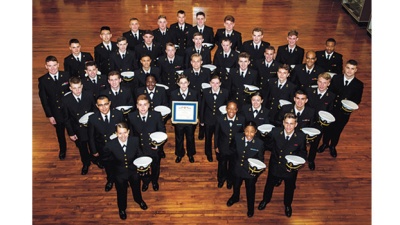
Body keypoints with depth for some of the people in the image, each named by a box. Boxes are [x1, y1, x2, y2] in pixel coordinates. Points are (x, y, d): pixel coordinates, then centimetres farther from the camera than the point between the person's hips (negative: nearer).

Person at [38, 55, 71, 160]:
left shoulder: (66, 75, -10)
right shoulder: (43, 80, -10)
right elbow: (44, 100, -6)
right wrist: (49, 115, -7)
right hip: (56, 112, 1)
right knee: (60, 133, 21)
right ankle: (62, 149, 47)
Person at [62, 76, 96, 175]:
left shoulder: (89, 95, -16)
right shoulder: (66, 99, -16)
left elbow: (95, 109, -2)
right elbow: (67, 118, -8)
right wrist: (70, 133, -6)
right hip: (78, 130, 0)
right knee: (82, 149, 21)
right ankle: (86, 164, 48)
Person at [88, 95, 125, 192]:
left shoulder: (118, 114, -22)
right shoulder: (92, 118, -22)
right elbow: (91, 136, -9)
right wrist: (94, 151, -4)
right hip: (102, 149, 0)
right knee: (107, 166, 25)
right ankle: (110, 180, 57)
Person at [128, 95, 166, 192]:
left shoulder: (157, 115, -19)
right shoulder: (131, 117, -16)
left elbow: (162, 132, -10)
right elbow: (131, 133, -5)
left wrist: (158, 144, -21)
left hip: (154, 148, 0)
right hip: (139, 149, 0)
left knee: (155, 167, 26)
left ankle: (154, 181, 57)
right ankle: (145, 181, 56)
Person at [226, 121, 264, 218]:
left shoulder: (259, 143, -27)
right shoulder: (237, 137, -21)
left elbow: (260, 160, -12)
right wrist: (236, 162, 4)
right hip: (238, 169, 3)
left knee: (250, 190, 22)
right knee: (236, 185, 30)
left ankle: (250, 207, 52)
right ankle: (235, 197, 64)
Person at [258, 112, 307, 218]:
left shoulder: (301, 136, -23)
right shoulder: (275, 131, -22)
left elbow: (303, 153, -9)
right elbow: (269, 143, 0)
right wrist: (275, 152, -3)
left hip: (291, 168, 0)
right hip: (275, 165, 0)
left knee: (289, 188, 25)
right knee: (269, 184, 24)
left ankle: (287, 205, 55)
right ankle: (265, 200, 55)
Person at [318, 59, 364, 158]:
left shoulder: (359, 84, -9)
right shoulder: (336, 78, -8)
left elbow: (357, 100, -4)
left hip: (345, 112, 0)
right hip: (331, 109, 0)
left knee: (337, 130, 18)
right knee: (328, 128, 18)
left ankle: (332, 146, 43)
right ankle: (325, 143, 43)